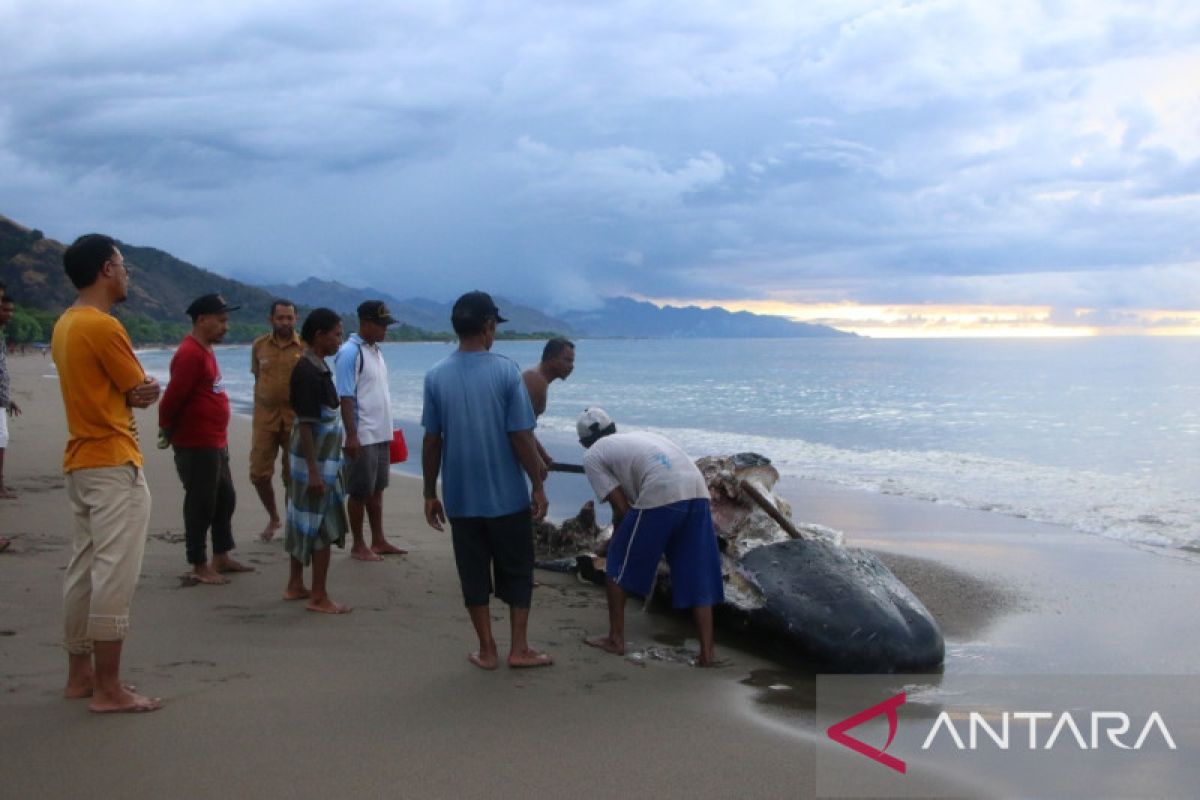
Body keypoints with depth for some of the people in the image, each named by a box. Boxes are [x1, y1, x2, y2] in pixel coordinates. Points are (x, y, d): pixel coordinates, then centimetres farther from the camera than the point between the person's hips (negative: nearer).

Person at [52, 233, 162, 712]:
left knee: (83, 571, 13)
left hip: (80, 462, 10)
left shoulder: (65, 325, 13)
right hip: (114, 463, -10)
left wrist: (137, 390, -4)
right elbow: (142, 392, -11)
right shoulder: (103, 327, -16)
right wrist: (141, 390, 9)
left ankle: (80, 675, 21)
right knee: (114, 575, -6)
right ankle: (108, 689, -3)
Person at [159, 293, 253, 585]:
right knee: (200, 505, -1)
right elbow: (172, 397, -22)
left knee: (225, 499, 17)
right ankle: (199, 566, 8)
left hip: (215, 443, 10)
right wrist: (168, 429, -7)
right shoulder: (190, 354, -20)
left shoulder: (205, 350, 13)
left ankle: (221, 557, 28)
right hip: (196, 446, -10)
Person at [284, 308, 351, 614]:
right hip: (315, 461, -9)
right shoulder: (308, 371, -19)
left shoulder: (318, 368, 10)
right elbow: (305, 424, -21)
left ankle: (295, 586, 26)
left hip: (321, 458, 9)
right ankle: (318, 597, 4)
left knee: (304, 522, 16)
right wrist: (314, 471, -22)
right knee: (323, 528, -3)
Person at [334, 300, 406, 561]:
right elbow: (345, 398, -17)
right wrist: (351, 436, -22)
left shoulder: (375, 351, 12)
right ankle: (358, 546, 10)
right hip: (361, 438, -8)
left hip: (380, 435, 8)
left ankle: (378, 541, 22)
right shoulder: (349, 352, -13)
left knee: (377, 489, 14)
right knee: (360, 492, 1)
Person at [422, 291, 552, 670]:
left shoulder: (436, 375, -3)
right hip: (508, 496, -2)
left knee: (474, 575, 11)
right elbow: (521, 437, -11)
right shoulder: (506, 370, -11)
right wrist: (538, 486, -2)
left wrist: (430, 493, 9)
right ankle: (519, 648, 14)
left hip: (460, 498, 2)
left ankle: (487, 651, 16)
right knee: (517, 572, 12)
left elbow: (432, 441, 0)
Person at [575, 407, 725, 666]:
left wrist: (618, 538, 26)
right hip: (698, 492, 6)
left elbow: (622, 507, 8)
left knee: (618, 564, 14)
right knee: (698, 578, 12)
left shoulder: (593, 456, 15)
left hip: (660, 496, -6)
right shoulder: (639, 437, 35)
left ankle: (616, 639, 22)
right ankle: (706, 652, 10)